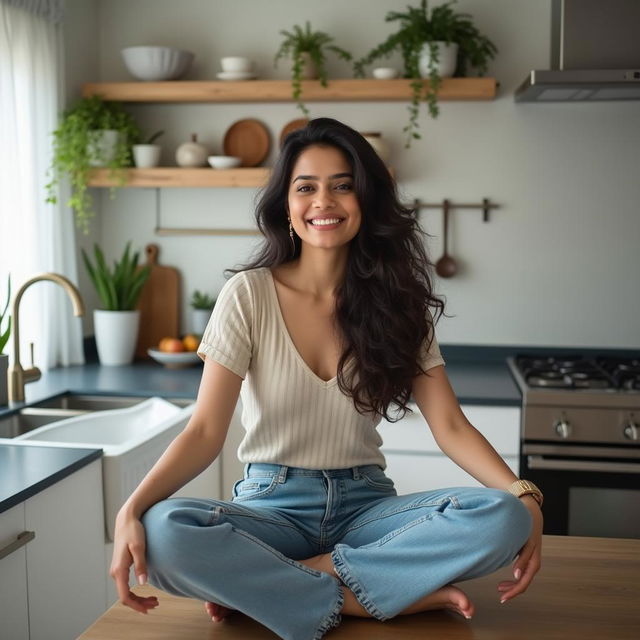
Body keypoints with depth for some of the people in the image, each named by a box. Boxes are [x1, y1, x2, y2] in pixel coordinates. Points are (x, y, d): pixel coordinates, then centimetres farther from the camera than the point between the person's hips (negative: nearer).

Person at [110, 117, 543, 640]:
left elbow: (450, 426, -3)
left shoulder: (397, 303, 2)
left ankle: (265, 584, -20)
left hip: (366, 504, 3)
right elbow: (206, 431, -9)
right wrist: (133, 508, -26)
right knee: (163, 533, -33)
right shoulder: (250, 295, -5)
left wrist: (524, 497, -20)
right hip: (274, 505, -2)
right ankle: (394, 594, -22)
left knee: (503, 518, -25)